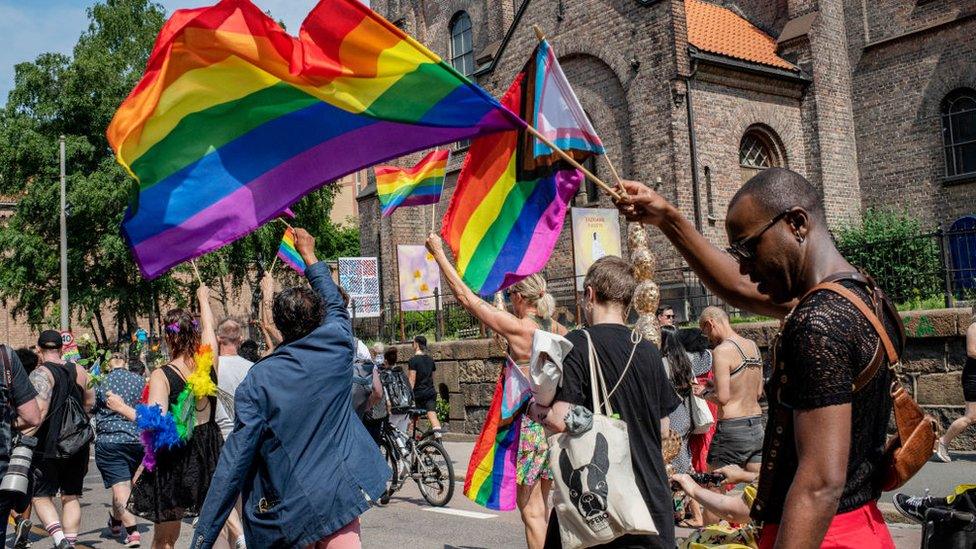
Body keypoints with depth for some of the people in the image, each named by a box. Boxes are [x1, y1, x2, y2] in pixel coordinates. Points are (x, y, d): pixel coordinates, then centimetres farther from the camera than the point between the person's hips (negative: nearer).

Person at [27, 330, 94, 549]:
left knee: (41, 496, 6)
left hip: (49, 446, -5)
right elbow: (89, 403, 19)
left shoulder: (41, 374, -12)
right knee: (71, 497, 13)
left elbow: (39, 410, -24)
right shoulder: (79, 371, 7)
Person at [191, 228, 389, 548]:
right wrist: (309, 256, 33)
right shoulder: (336, 346, -4)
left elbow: (234, 462, -11)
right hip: (338, 497, 0)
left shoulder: (256, 383, -8)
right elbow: (335, 306, 19)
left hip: (287, 513, 0)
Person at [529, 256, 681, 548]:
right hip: (651, 493, 4)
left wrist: (535, 409, 1)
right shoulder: (648, 350, 4)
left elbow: (560, 420, -19)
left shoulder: (578, 343, -11)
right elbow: (663, 428, 11)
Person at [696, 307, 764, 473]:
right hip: (756, 425, 7)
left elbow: (722, 397, -19)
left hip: (731, 428, -7)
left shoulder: (722, 351, -14)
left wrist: (704, 393, 1)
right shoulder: (753, 346, 10)